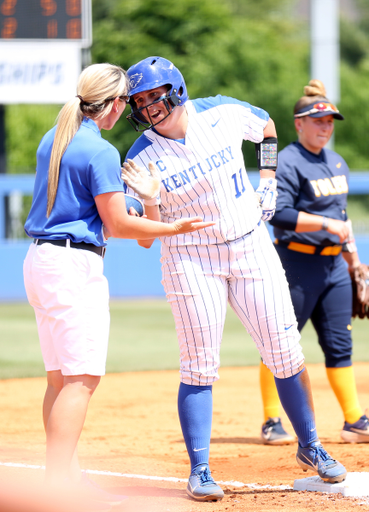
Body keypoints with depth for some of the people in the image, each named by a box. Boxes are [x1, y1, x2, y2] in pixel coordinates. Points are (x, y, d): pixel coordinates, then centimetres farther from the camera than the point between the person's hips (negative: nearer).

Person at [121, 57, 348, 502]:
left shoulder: (222, 114, -7)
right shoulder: (142, 158, -12)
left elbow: (267, 126, 16)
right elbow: (147, 238, -11)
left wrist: (267, 181, 8)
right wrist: (151, 202, -30)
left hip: (251, 245, 2)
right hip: (191, 260, -2)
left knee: (286, 355, 3)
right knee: (200, 367, -6)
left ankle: (310, 448, 21)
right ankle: (199, 471, 1)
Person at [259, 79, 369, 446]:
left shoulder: (337, 163, 16)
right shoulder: (288, 163, -10)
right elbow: (280, 214, -21)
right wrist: (327, 225, -22)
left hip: (333, 264, 7)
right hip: (298, 261, -7)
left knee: (339, 343, 7)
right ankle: (271, 422, 4)